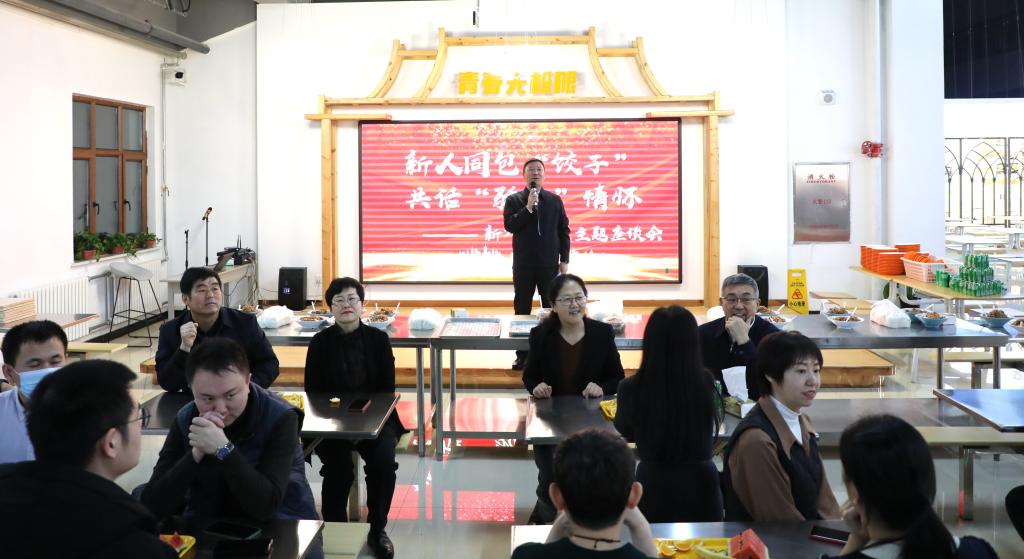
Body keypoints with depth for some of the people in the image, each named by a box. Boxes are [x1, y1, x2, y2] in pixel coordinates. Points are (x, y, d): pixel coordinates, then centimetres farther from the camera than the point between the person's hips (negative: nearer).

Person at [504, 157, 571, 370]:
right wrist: (528, 208, -18)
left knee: (552, 309, 4)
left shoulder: (554, 200, 5)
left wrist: (564, 260, 0)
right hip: (523, 265, -1)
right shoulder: (514, 200, 2)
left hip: (549, 264, 1)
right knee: (522, 310, 5)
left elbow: (563, 230, 5)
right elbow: (509, 225, -11)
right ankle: (522, 355, 12)